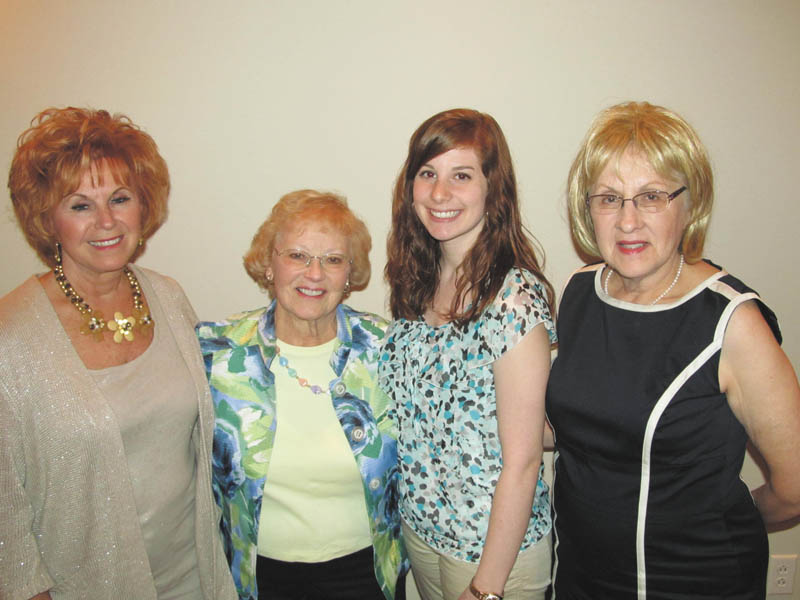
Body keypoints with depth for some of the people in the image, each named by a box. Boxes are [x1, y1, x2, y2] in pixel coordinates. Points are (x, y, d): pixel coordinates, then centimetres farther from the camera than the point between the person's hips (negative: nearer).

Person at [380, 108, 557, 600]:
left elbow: (522, 462, -21)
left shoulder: (514, 299, -24)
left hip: (495, 543, -6)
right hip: (420, 523, 6)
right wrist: (415, 509, 5)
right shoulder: (416, 282, -4)